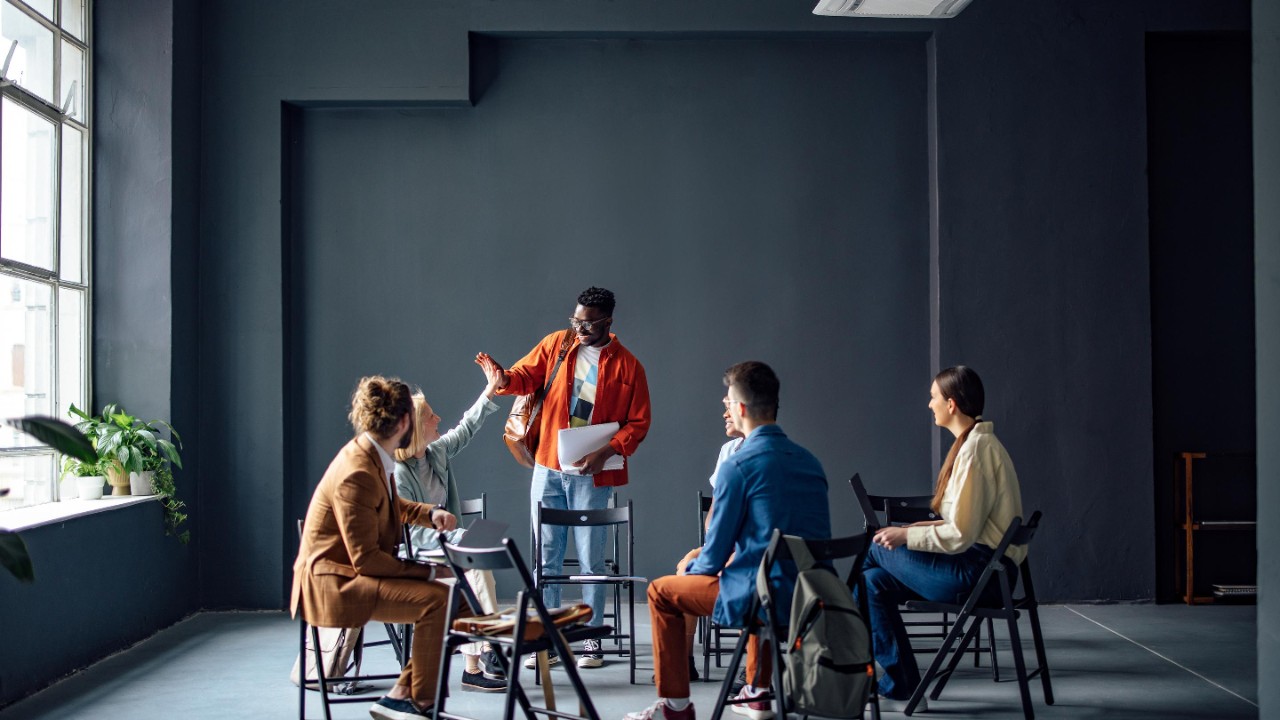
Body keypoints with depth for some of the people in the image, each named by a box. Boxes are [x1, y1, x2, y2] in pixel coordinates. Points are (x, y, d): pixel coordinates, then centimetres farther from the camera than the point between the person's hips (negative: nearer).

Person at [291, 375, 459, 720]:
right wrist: (428, 571, -19)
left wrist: (431, 513, 9)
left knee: (449, 598, 2)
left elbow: (393, 506, 27)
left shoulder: (375, 458, 5)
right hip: (333, 583, -10)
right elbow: (366, 560, -23)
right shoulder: (357, 473, -24)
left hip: (351, 572, 10)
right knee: (436, 600, -23)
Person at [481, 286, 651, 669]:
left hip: (591, 475, -3)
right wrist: (503, 379, -18)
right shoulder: (557, 344, 6)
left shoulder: (627, 365, -2)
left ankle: (592, 640, 16)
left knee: (590, 560, 4)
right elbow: (526, 375, 6)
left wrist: (607, 451, -16)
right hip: (548, 469, 3)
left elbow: (638, 422, -2)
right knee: (546, 557, 8)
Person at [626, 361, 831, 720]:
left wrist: (692, 571, 16)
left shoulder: (737, 466, -13)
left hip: (760, 597, -7)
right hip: (813, 597, 7)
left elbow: (716, 551, -8)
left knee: (661, 591, 13)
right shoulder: (810, 461, 8)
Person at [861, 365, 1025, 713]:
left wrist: (906, 536, -10)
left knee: (876, 548, -2)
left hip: (977, 571, -9)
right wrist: (924, 527, 9)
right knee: (873, 581, 3)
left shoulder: (975, 449, -17)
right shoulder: (976, 443, 14)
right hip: (978, 566, 9)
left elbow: (960, 536, -19)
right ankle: (899, 688, 5)